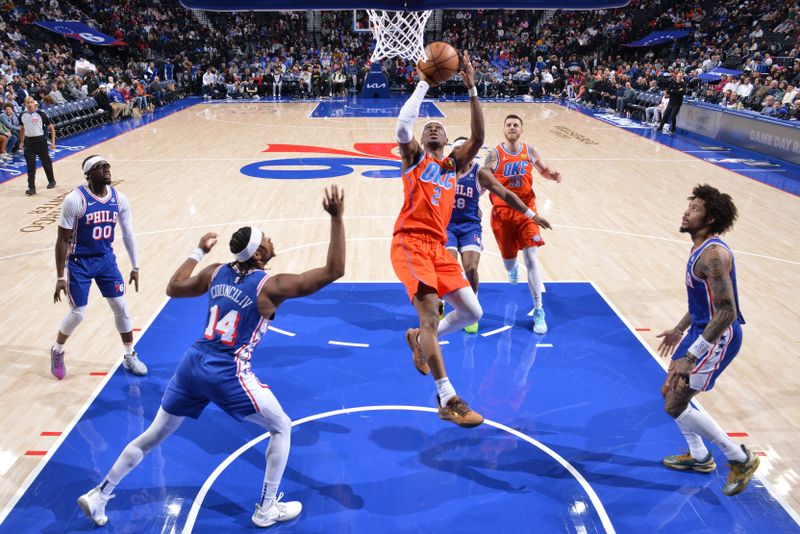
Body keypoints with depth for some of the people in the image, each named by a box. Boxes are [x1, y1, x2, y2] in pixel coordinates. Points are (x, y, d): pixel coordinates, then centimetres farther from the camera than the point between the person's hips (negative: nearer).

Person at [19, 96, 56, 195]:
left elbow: (51, 127, -3)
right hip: (29, 141, 3)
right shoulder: (22, 115, 4)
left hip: (40, 140, -3)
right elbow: (22, 129, 20)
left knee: (46, 162, 12)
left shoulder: (41, 114, -8)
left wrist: (53, 142, -7)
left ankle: (51, 181, 35)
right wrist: (21, 142, 19)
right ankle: (32, 188, -1)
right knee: (30, 165, -2)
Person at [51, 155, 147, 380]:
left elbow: (128, 234, 6)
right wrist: (60, 278, -14)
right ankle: (57, 352, 31)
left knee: (121, 306, 5)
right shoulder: (75, 200, -20)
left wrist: (135, 267, 7)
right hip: (79, 262, -4)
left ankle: (130, 356, 21)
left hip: (106, 259, 4)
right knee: (77, 313, 1)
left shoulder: (119, 199, -6)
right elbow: (62, 240, -15)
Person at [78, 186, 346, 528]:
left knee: (154, 435, 22)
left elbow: (173, 288, 20)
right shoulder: (270, 286, -14)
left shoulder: (217, 272, 4)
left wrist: (199, 251, 27)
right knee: (281, 428, 13)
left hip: (192, 364, 7)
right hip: (229, 375, -6)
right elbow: (334, 271, -18)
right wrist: (336, 219, -20)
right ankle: (267, 509, 21)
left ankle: (98, 496, 35)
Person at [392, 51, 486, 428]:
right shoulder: (414, 156, 10)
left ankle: (419, 339, 28)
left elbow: (477, 138, 4)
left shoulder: (453, 165, 20)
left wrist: (472, 89, -2)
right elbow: (402, 126, -11)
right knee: (430, 311, -18)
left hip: (438, 247, 6)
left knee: (472, 312, 2)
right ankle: (448, 401, -14)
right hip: (410, 242, -6)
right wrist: (423, 84, -3)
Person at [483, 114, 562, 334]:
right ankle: (513, 268, 54)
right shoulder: (495, 154, -4)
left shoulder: (530, 151, 2)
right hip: (502, 213, 0)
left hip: (526, 210, 1)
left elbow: (544, 169, 18)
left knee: (531, 259, -10)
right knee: (508, 262, 10)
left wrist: (553, 175, -5)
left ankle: (539, 311, -4)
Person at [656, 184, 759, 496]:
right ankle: (699, 457, 36)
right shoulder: (701, 249, 7)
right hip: (702, 330, 10)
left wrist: (690, 357, -28)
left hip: (719, 338, -10)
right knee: (670, 392, 18)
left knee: (675, 406, -4)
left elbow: (726, 313, -29)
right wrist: (679, 330, 26)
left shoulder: (714, 254, -25)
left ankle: (740, 459, 12)